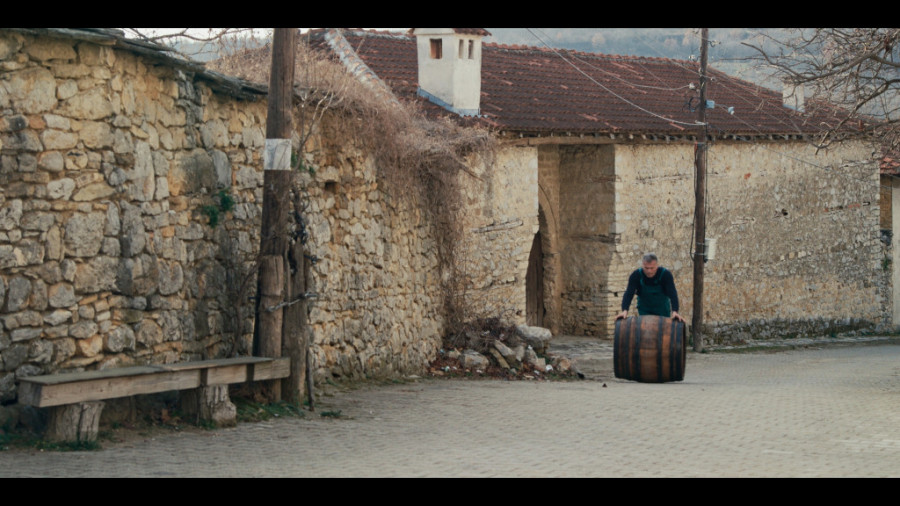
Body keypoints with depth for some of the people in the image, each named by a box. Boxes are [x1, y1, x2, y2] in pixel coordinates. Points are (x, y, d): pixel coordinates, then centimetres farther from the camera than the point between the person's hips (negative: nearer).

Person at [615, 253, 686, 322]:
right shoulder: (636, 275, -21)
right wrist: (625, 311, -45)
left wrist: (675, 311, -47)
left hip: (662, 310, 0)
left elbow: (672, 294, -32)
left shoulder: (666, 274, -23)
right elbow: (629, 294, -29)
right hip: (644, 310, 0)